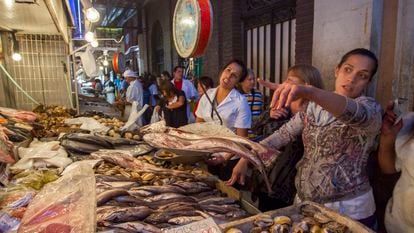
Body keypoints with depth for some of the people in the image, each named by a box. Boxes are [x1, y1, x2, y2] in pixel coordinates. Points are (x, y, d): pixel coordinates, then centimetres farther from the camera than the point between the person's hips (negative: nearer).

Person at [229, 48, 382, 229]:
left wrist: (308, 91, -53)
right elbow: (283, 134, 3)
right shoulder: (314, 106, 4)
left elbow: (354, 113, -35)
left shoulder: (370, 108, -11)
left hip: (348, 210, -4)